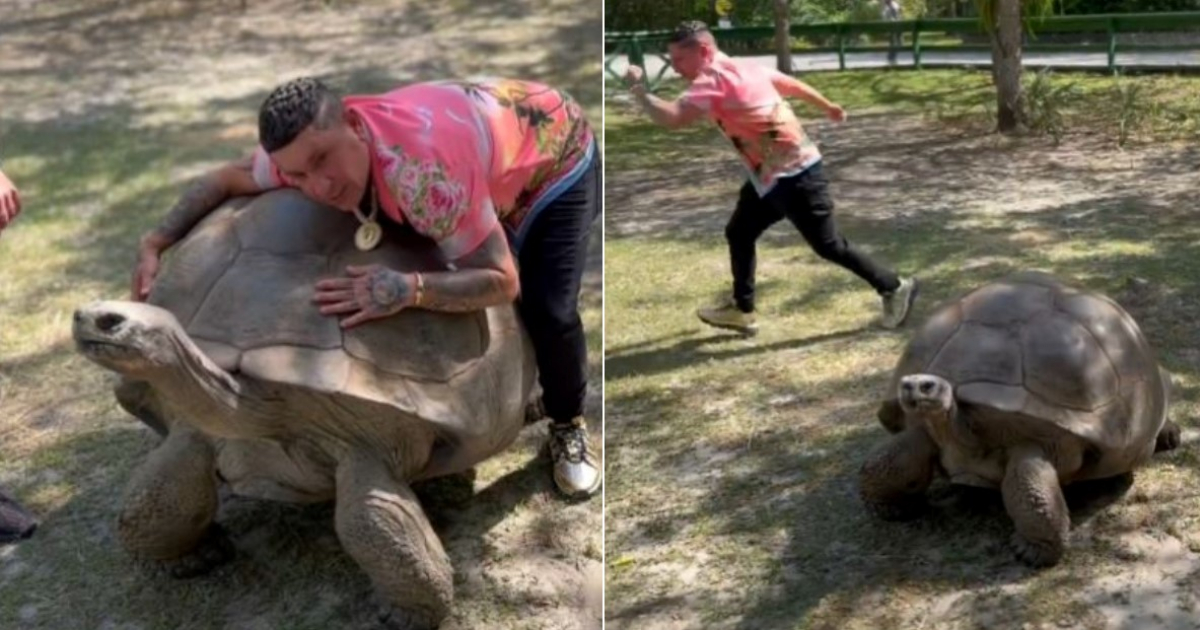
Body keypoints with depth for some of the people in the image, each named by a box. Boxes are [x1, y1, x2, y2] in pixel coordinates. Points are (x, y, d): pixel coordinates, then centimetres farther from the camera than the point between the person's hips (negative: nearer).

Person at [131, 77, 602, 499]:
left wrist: (408, 290, -54)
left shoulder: (423, 172, -46)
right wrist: (156, 243, -16)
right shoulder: (312, 145, -24)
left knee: (547, 310, -17)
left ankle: (568, 426, 12)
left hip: (557, 154, -6)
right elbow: (228, 179, -6)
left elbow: (502, 282, -41)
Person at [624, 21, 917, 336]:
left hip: (792, 174, -10)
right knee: (738, 233, 15)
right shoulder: (740, 68, 8)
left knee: (828, 246, 1)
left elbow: (671, 117, -33)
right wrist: (829, 107, 34)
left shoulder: (714, 78, -20)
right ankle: (742, 310, 23)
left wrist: (638, 88, -19)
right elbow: (791, 84, 20)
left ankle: (894, 288, 16)